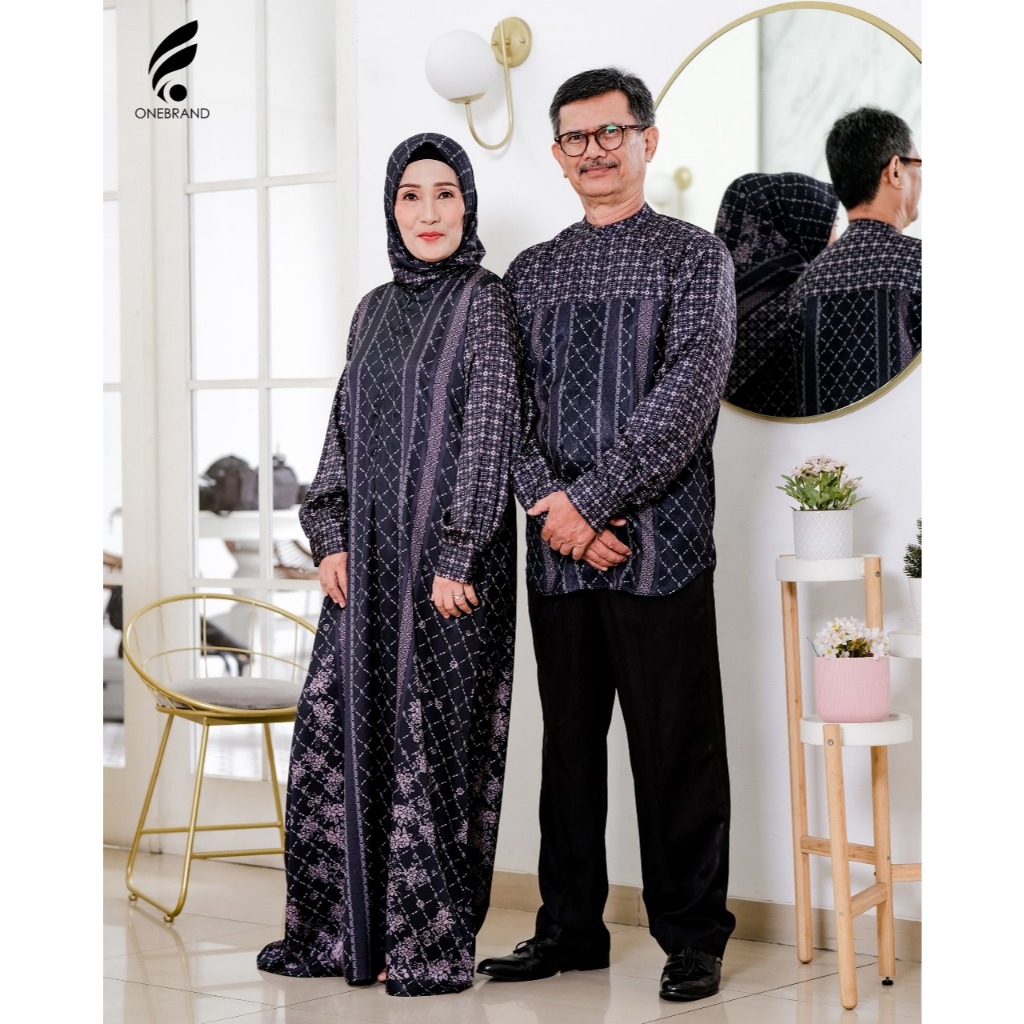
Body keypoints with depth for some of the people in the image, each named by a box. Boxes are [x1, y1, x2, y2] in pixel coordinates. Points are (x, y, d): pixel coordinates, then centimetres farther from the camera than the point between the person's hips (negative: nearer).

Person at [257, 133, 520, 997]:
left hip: (447, 556, -7)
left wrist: (456, 559, -15)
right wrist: (331, 536, 4)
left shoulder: (483, 300, -5)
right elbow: (344, 431, 16)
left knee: (432, 739, -4)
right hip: (368, 553, 7)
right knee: (338, 730, 6)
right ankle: (347, 928, 17)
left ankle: (434, 943, 5)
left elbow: (491, 430, -11)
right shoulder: (376, 310, 15)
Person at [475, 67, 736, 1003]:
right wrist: (553, 506, -9)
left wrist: (589, 499, -16)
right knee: (569, 744, 11)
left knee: (678, 749, 0)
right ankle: (571, 929, 21)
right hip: (558, 552, 5)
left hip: (661, 548, -4)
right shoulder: (530, 274, 15)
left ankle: (693, 938, 10)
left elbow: (687, 396, -11)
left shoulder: (696, 258, 1)